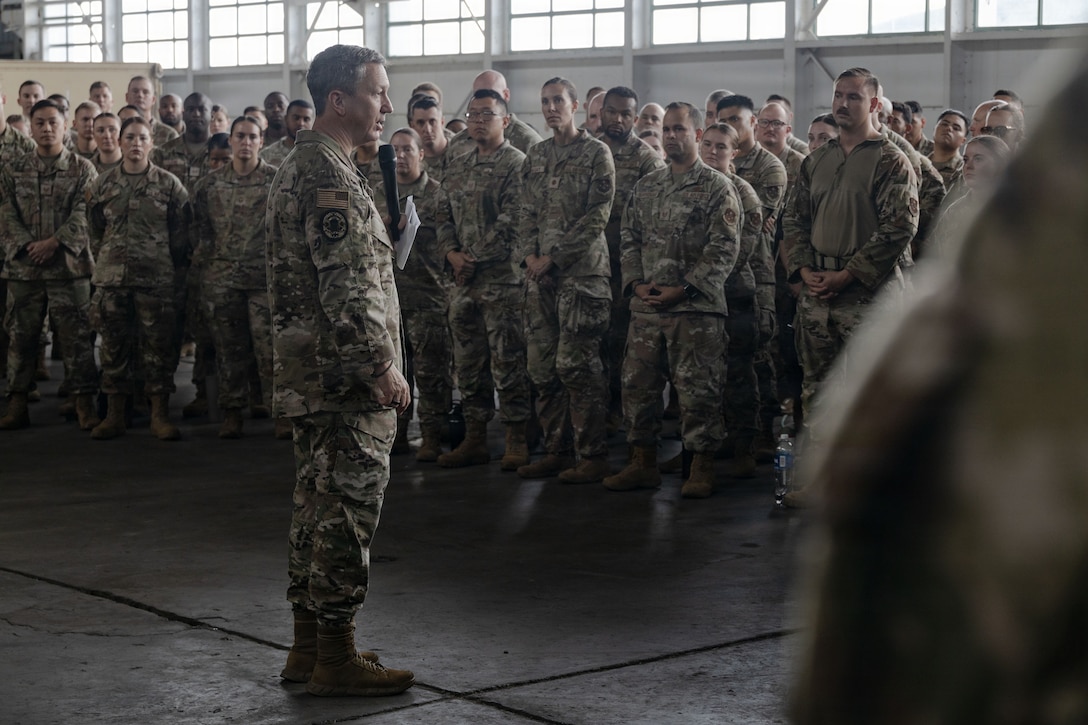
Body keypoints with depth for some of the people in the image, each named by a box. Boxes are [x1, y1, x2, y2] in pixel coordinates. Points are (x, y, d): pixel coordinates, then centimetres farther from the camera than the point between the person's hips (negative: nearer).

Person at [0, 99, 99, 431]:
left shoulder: (82, 168, 3)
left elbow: (83, 214, -5)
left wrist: (54, 242, -15)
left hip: (69, 265, -2)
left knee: (76, 336, -3)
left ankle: (85, 403, 1)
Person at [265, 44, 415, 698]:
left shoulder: (301, 166, 17)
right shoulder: (330, 178, -17)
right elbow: (347, 287, -23)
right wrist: (383, 366, -20)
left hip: (312, 371, 11)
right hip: (346, 374, -11)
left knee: (320, 504, 14)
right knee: (348, 508, -5)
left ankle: (309, 646, 22)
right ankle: (335, 658, 1)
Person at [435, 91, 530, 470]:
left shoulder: (517, 163, -6)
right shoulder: (456, 168, 17)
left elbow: (510, 222, -13)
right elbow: (445, 218, 16)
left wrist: (475, 258, -13)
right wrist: (452, 254, -3)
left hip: (502, 279, -7)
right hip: (463, 282, 7)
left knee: (507, 361, -5)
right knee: (468, 362, 10)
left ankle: (517, 441, 2)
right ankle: (474, 438, 18)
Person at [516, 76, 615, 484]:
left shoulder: (595, 153, -2)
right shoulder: (535, 157, 17)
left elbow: (597, 216, -9)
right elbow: (528, 214, 17)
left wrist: (553, 256, -12)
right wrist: (529, 254, -2)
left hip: (581, 271, -6)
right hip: (540, 274, 6)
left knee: (576, 365, -9)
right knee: (542, 367, 6)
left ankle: (593, 456, -2)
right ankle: (557, 451, 16)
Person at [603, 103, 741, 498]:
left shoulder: (718, 187, -2)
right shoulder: (645, 186, 15)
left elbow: (724, 250, -8)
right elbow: (629, 240, 15)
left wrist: (682, 289, -14)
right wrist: (637, 283, -1)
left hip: (696, 307, -5)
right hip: (645, 307, 6)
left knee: (698, 388, -3)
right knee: (638, 383, 7)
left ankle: (702, 468, 5)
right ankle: (643, 462, 17)